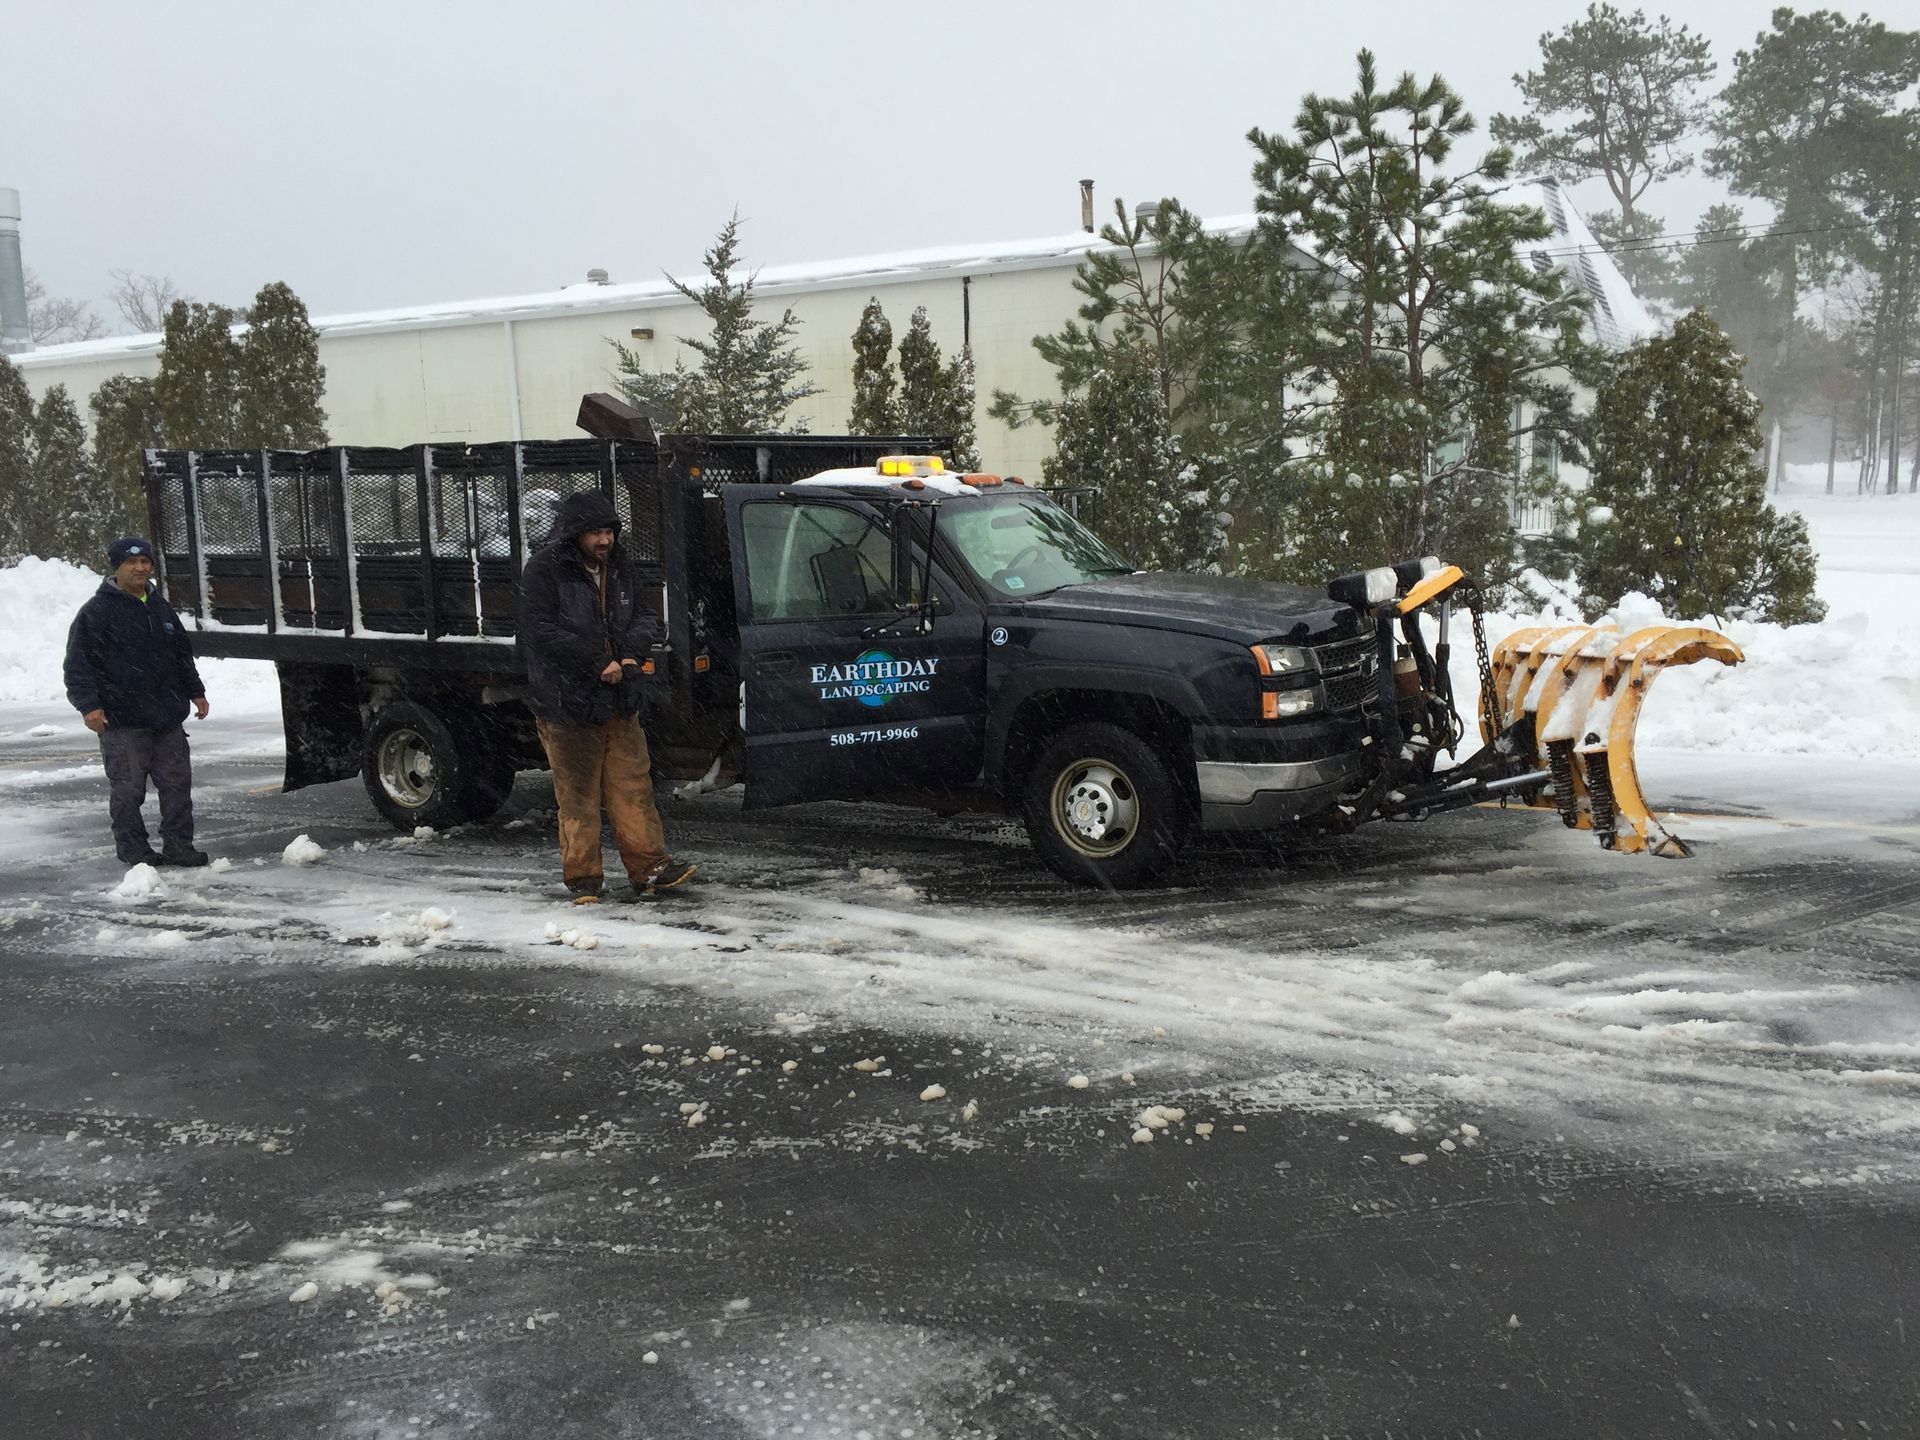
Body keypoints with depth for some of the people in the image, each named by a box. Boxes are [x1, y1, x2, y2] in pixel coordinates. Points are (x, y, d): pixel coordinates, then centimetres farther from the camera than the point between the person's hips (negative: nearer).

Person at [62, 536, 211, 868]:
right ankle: (132, 847, 11)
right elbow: (78, 663, -8)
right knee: (128, 787, 0)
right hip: (121, 720, -6)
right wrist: (89, 705, -16)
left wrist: (195, 692, 22)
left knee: (177, 782, 6)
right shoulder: (96, 612, -5)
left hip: (168, 716, 6)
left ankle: (178, 845, 14)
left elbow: (183, 655, 25)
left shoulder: (161, 607, 15)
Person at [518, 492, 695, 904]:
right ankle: (583, 879, 10)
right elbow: (542, 631, -17)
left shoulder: (616, 568, 13)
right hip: (567, 702, -6)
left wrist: (629, 652, -3)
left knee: (633, 785, 4)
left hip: (619, 700, 6)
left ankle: (649, 868, 7)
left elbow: (642, 618, 19)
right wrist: (599, 663, -19)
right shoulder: (544, 570, -8)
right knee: (578, 794, 1)